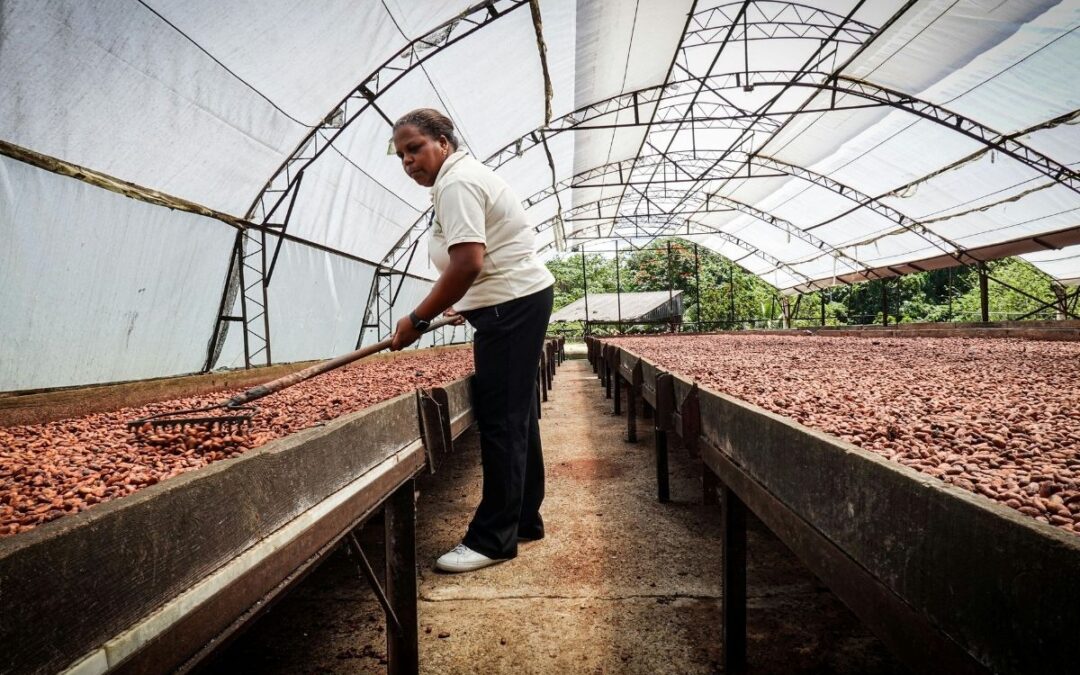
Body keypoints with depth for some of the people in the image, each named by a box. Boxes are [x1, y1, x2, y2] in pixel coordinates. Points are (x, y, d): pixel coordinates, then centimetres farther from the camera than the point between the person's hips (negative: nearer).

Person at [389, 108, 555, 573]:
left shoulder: (456, 183, -14)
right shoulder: (466, 175, 19)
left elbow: (468, 262, -26)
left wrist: (418, 320, -21)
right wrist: (467, 304, 23)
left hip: (511, 307, -11)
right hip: (522, 299, 11)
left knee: (501, 423, -8)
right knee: (517, 417, 14)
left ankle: (493, 539, 0)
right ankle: (525, 519, 25)